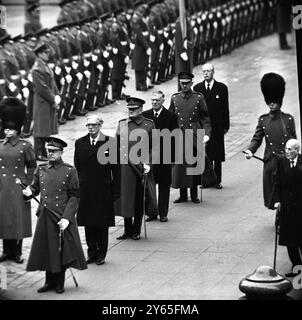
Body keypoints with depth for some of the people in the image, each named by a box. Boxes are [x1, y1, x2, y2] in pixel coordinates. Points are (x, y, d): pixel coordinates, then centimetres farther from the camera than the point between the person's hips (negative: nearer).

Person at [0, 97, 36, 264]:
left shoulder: (25, 146, -3)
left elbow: (31, 167, 2)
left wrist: (28, 186, -3)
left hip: (18, 187, -3)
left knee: (18, 218, 1)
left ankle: (17, 252, 9)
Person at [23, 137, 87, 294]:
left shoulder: (70, 171, -4)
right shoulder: (41, 169, 9)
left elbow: (74, 197, -5)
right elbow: (35, 187, 16)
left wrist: (67, 218, -14)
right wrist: (29, 192, -9)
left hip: (62, 217, -4)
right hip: (44, 216, 4)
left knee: (61, 250, 2)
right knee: (46, 250, 7)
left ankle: (59, 283, 15)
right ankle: (50, 282, 19)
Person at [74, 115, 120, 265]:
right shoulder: (80, 143, 6)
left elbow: (115, 169, -3)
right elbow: (77, 167, 9)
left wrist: (115, 190, -5)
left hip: (103, 190, -3)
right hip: (85, 190, 3)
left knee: (102, 224, 4)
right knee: (88, 224, 7)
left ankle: (101, 254, 13)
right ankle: (92, 253, 17)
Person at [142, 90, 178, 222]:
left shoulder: (171, 116, -1)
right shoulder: (144, 116, 5)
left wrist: (173, 156, -5)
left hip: (165, 157, -2)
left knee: (164, 185, 5)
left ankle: (163, 213, 12)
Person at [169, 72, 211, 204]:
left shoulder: (198, 98, 1)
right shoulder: (174, 98, 6)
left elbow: (205, 118, 3)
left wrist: (206, 134, -7)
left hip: (194, 138, -1)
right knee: (179, 167, 1)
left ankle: (194, 194, 15)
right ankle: (183, 195, 12)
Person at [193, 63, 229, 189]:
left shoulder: (222, 88, 1)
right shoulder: (197, 88, 5)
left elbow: (225, 108, 3)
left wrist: (226, 126, 0)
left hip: (217, 126, -1)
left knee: (217, 155, 4)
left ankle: (217, 180, 11)